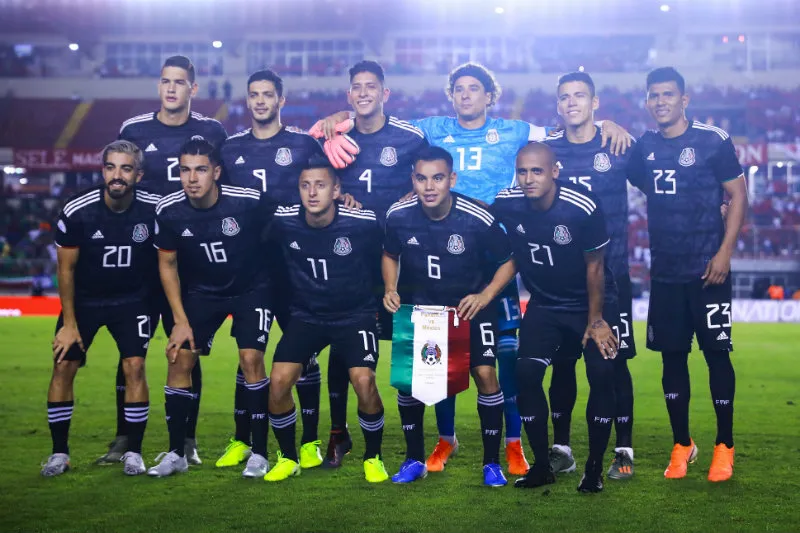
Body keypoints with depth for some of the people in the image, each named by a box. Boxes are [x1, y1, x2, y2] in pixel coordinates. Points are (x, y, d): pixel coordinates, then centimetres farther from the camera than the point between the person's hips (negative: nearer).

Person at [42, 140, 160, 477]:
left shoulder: (154, 210, -19)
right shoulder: (76, 212, -20)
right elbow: (66, 268, -8)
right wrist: (69, 323, -6)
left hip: (133, 298, 0)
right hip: (84, 298, 0)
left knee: (134, 366, -13)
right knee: (63, 366, -6)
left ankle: (133, 452, 1)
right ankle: (59, 453, 7)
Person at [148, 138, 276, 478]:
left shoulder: (249, 202, -27)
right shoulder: (168, 211, -17)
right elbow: (167, 264, -3)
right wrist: (180, 320, -4)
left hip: (251, 288, -3)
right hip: (202, 292, 3)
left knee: (251, 358, -17)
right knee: (179, 358, -7)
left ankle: (259, 452, -3)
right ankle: (176, 453, 6)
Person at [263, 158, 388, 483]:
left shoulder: (364, 223, -19)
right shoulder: (283, 222, -14)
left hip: (355, 314, -2)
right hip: (306, 315, 2)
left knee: (364, 382, -23)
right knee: (278, 382, -15)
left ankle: (373, 457, 3)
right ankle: (287, 458, 9)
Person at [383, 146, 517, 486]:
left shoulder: (479, 219, -25)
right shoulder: (398, 216, -17)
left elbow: (507, 262, -10)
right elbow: (390, 254, 5)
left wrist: (485, 296, -22)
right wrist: (390, 290, -11)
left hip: (470, 305, -2)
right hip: (420, 305, 2)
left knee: (484, 373, -14)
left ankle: (492, 463, 1)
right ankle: (414, 459, 13)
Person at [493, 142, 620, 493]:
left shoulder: (583, 208, -27)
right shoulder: (507, 205, -16)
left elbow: (594, 267, -15)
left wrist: (595, 320, -10)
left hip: (591, 303, -3)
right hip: (544, 305, 3)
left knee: (602, 375, -15)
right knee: (527, 373, -12)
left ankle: (595, 467, 0)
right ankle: (542, 465, 2)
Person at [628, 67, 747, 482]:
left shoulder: (713, 142, -6)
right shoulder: (643, 148, 7)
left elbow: (737, 195, -5)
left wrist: (724, 252, -11)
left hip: (707, 271, -4)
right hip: (665, 273, 4)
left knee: (717, 354, 1)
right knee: (672, 358, 8)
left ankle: (724, 446, 12)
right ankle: (681, 445, 20)